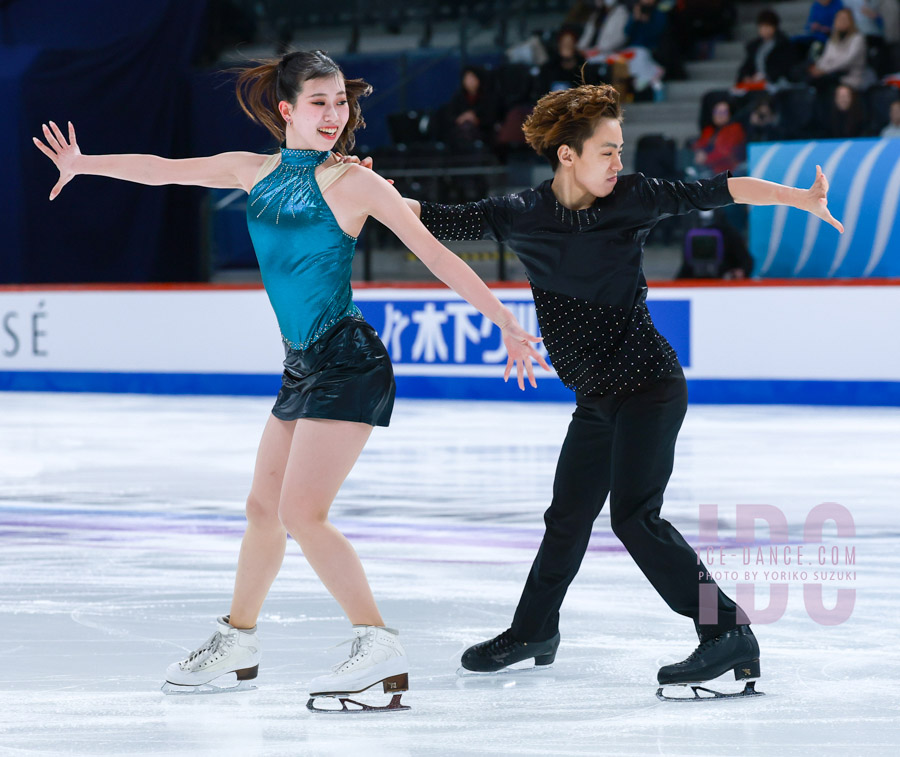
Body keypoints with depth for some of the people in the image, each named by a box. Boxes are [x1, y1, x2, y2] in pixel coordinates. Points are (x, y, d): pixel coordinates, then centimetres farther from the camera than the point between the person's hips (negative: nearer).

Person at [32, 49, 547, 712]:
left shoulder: (353, 183, -9)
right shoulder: (256, 171, 7)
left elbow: (436, 254, -9)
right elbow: (163, 170, 17)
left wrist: (506, 323, -11)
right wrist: (86, 164, 14)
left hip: (348, 361, -7)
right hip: (303, 364, 7)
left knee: (302, 513, -15)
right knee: (263, 507, 16)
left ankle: (382, 652, -12)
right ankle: (236, 645, 32)